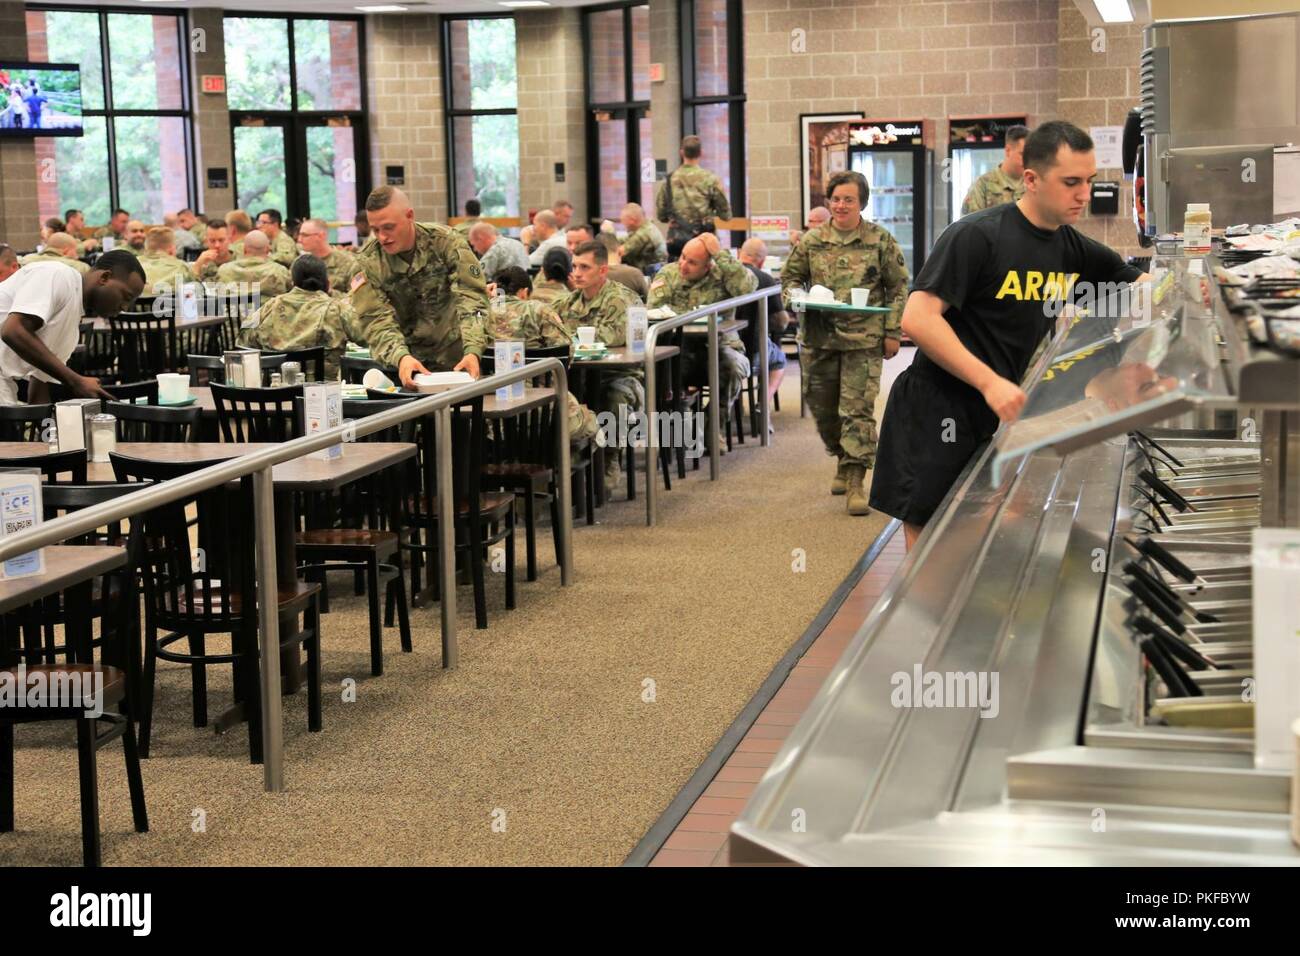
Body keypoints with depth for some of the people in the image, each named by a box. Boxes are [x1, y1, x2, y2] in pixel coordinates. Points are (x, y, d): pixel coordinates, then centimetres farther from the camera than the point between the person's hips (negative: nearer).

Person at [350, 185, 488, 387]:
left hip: (453, 357, 0)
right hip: (402, 364, 0)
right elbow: (377, 321, -13)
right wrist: (400, 357, -34)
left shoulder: (445, 241, -9)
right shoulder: (368, 263, -8)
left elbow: (472, 295, -14)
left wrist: (472, 350, -30)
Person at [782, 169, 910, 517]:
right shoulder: (811, 240, 6)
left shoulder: (880, 240, 0)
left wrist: (892, 332, -2)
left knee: (858, 409, -9)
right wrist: (795, 297, -8)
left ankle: (854, 481, -7)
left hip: (863, 340, -3)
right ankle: (843, 459, 35)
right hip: (818, 338, 4)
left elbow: (898, 288, 4)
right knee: (821, 407, 12)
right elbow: (789, 276, 15)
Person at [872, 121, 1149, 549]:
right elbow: (917, 319, -21)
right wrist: (989, 382, -26)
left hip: (994, 418, 7)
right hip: (936, 416, -7)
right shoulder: (977, 235, -15)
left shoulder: (1072, 248, 6)